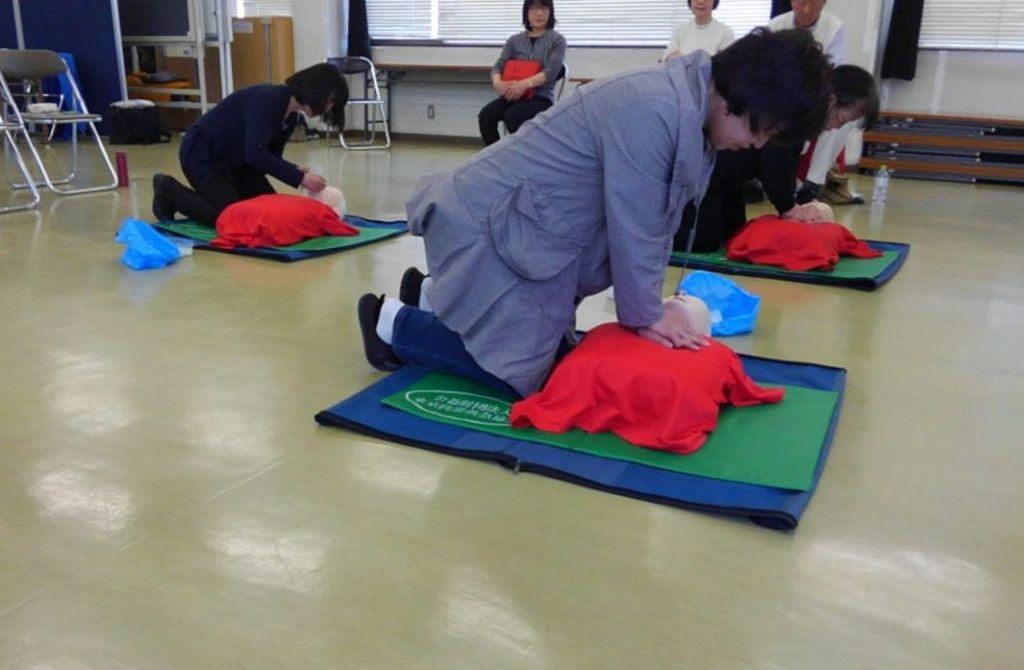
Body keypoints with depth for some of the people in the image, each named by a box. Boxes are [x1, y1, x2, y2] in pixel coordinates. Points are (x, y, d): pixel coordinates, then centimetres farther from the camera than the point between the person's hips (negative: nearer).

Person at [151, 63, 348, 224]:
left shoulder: (290, 117, -2)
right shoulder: (266, 99, -30)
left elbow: (271, 156, 1)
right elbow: (256, 153, -37)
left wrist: (296, 171, -18)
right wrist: (298, 178, -35)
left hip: (233, 159, 9)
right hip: (201, 154, -9)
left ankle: (214, 189, 20)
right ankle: (169, 191, 6)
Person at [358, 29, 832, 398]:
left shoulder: (689, 106, 5)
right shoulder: (657, 110, -27)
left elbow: (655, 223, 8)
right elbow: (633, 227, -21)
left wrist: (647, 307, 5)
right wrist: (644, 314, -8)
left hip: (518, 223, 10)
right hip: (487, 223, -10)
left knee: (550, 349, 13)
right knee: (520, 370, -9)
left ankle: (435, 296, 27)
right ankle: (394, 323, 8)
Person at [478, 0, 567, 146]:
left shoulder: (557, 40, 3)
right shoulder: (514, 40, 14)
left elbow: (551, 71, -13)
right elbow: (498, 65, 3)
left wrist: (525, 84, -30)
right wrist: (497, 82, -22)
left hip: (541, 97, -4)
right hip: (513, 95, 4)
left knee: (512, 116, -34)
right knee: (486, 114, -25)